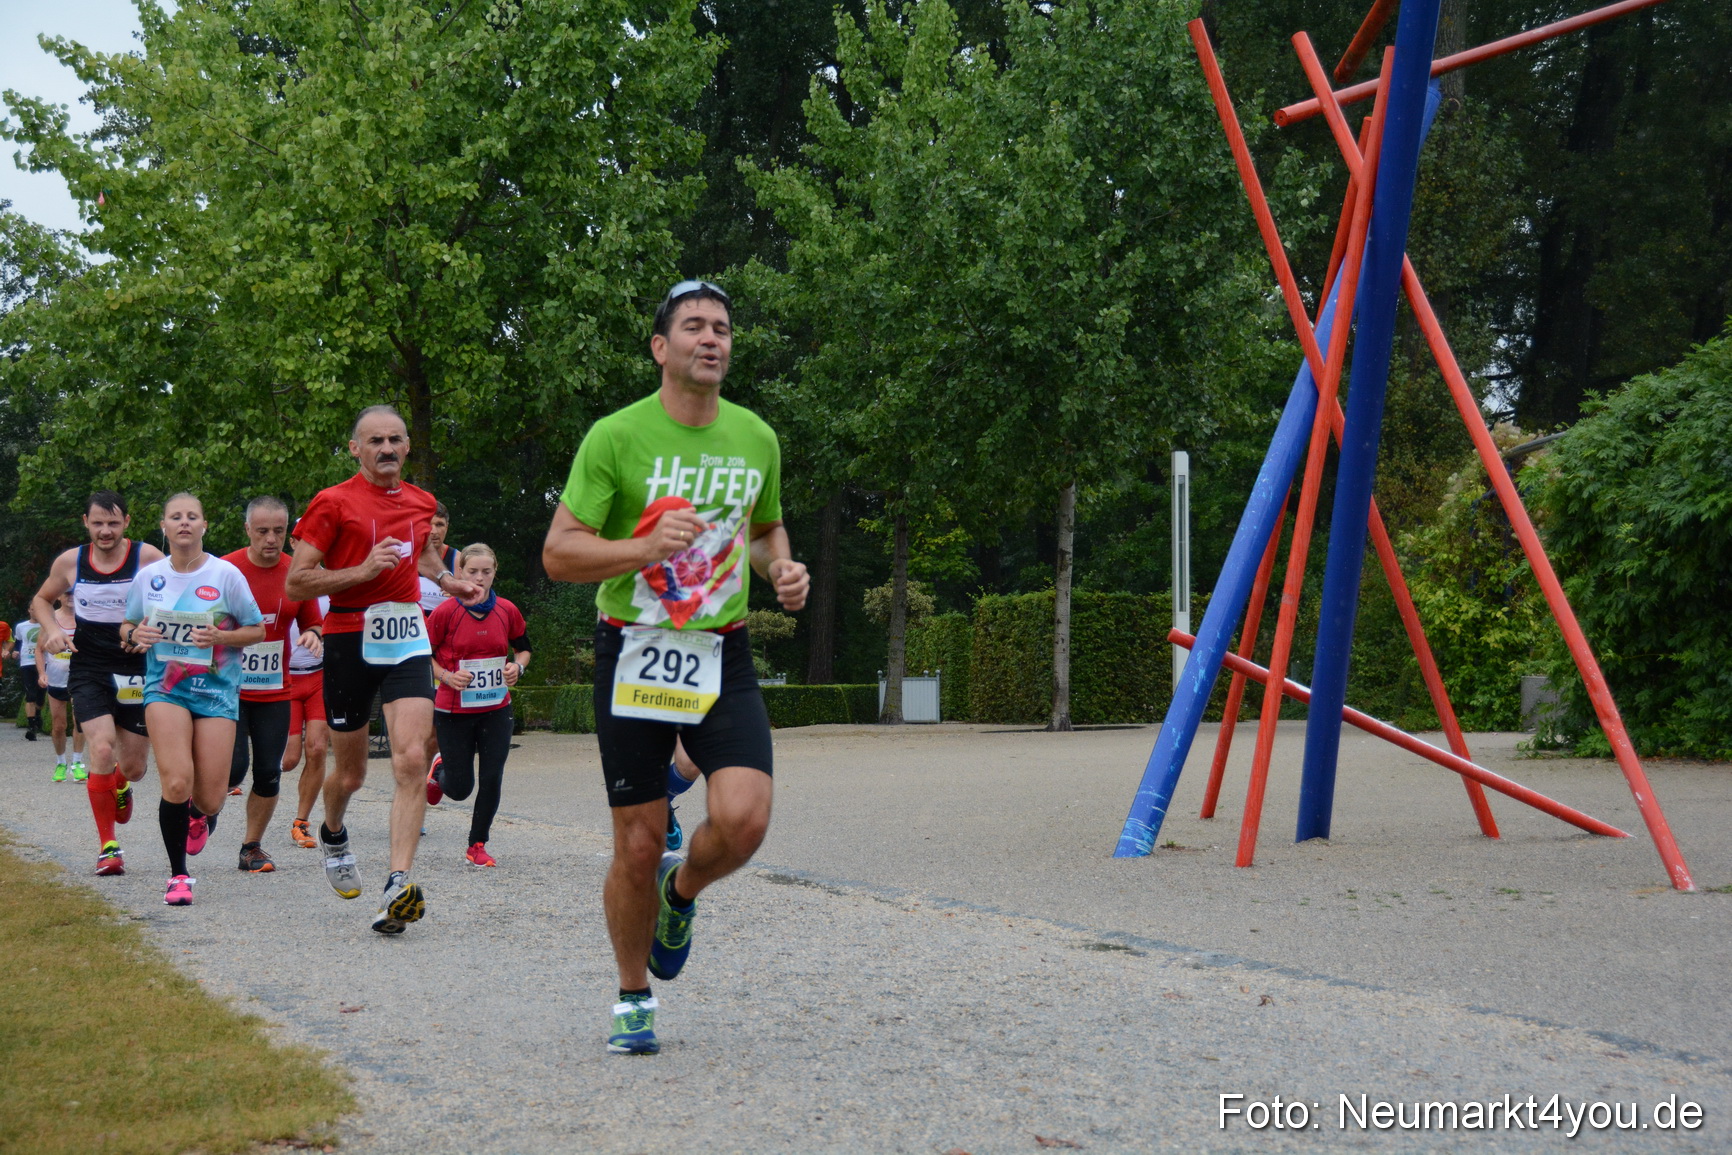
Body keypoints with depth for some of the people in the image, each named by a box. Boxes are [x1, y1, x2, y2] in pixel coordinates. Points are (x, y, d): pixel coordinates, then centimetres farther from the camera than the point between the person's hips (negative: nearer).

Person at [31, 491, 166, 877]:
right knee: (102, 752, -19)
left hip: (136, 674, 0)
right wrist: (53, 630, -4)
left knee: (133, 767, 6)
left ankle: (120, 788, 46)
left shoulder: (147, 558, -8)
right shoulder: (69, 562, 0)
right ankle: (108, 845, -6)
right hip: (88, 671, 0)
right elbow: (41, 601, 16)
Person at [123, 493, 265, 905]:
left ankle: (200, 815, 37)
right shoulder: (149, 576, 3)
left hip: (217, 690, -1)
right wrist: (134, 633, -8)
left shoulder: (226, 574, -5)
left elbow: (257, 630, 2)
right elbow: (127, 626, 16)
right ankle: (178, 876, -1)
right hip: (165, 688, 1)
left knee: (209, 799, -3)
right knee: (176, 782, -19)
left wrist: (219, 637, -16)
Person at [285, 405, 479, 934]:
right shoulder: (333, 503, -5)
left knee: (412, 759, -17)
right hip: (350, 641, -3)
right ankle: (333, 834, 45)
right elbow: (296, 582, -7)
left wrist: (445, 579, 15)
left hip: (408, 639, 3)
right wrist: (364, 569, -17)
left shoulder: (421, 502, 12)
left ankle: (398, 885, -23)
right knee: (351, 772, 9)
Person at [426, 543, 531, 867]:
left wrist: (517, 666, -6)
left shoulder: (507, 611, -1)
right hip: (454, 709, -3)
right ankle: (440, 774, 39)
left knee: (492, 780, -3)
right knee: (460, 788, 2)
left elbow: (523, 648, 15)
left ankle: (477, 844, 15)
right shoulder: (445, 612, -10)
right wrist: (447, 677, -17)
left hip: (496, 709, 3)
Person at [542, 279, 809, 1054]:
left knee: (744, 818, -18)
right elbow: (558, 553, -9)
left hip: (723, 655, 3)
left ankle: (682, 892, 17)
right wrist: (645, 548, -24)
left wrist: (782, 569, 1)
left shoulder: (757, 438, 6)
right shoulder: (615, 436, -7)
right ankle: (633, 1001, 24)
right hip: (634, 654, -3)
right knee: (637, 846, 1)